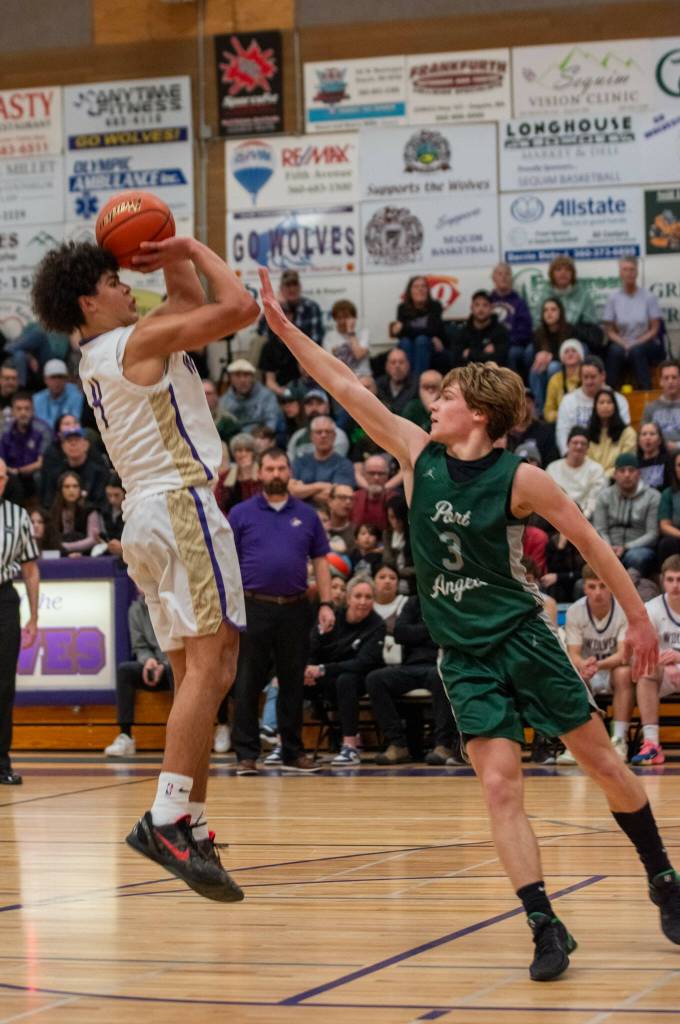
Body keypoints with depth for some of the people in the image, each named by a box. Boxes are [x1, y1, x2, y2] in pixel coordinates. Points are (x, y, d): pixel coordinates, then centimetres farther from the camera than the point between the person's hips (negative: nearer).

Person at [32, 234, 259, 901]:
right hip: (180, 504, -10)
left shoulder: (102, 356, 19)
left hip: (145, 517, 10)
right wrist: (193, 248, 0)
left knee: (196, 674, 9)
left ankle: (193, 829, 6)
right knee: (209, 665, -16)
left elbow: (195, 304, 32)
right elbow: (238, 306, -12)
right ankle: (166, 818, -26)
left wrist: (175, 258, 19)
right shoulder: (140, 341, -6)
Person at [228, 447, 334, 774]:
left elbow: (320, 561, 11)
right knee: (248, 683, -1)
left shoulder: (306, 515, 11)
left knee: (293, 682, 7)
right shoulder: (242, 514, 5)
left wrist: (326, 603, 2)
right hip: (253, 608, -2)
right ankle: (246, 754, 3)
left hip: (294, 609, 2)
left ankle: (292, 752, 15)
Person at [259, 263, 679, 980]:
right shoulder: (418, 455, -2)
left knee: (601, 762, 6)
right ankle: (546, 928, -8)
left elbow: (590, 543, -3)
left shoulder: (519, 479, -11)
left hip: (523, 641, -2)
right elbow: (346, 389, -5)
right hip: (463, 657, 2)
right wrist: (284, 329, -10)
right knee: (499, 785, -10)